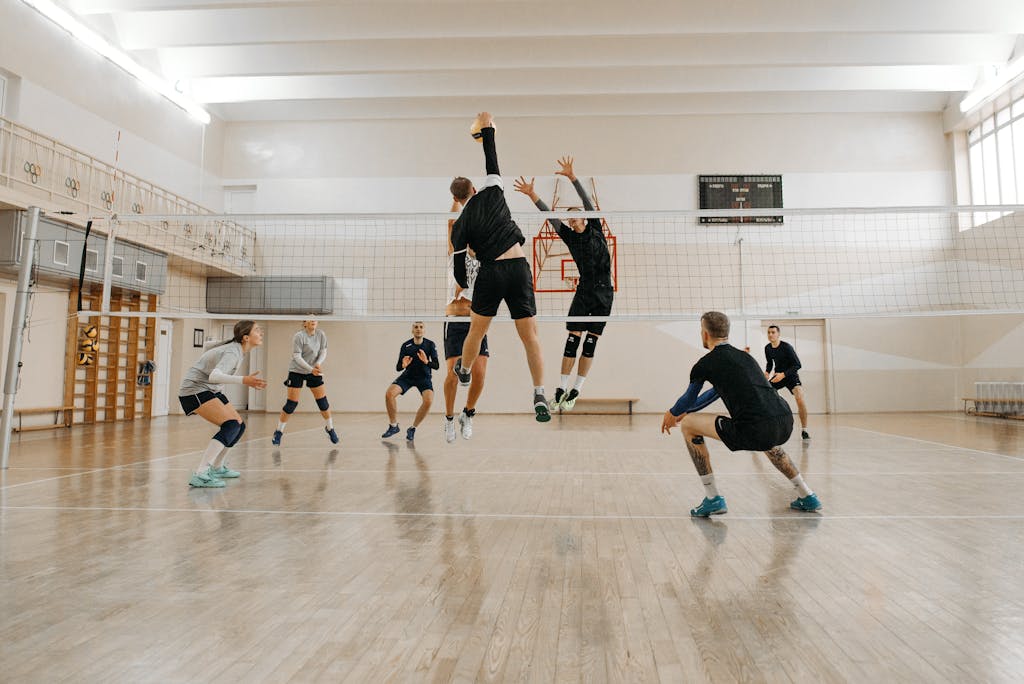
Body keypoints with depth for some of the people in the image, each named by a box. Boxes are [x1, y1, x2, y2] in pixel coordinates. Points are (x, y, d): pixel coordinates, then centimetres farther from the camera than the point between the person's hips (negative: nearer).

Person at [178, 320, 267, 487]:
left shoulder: (237, 349, 5)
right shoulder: (233, 353, -24)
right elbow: (214, 376, -41)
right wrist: (243, 380, -52)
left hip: (211, 390, 10)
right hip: (195, 389, -10)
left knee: (240, 426, 10)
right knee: (231, 425, -25)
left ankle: (217, 468, 28)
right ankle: (200, 475, -30)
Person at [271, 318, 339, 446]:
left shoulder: (321, 334, -5)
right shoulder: (298, 336, -18)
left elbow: (323, 352, -1)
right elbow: (297, 357, -21)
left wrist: (318, 364, -21)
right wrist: (311, 369, -29)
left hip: (314, 372, 4)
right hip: (296, 372, -4)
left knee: (323, 401, 1)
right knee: (291, 404, -5)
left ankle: (330, 428, 20)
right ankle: (279, 432, 11)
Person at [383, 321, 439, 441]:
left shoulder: (430, 345, -9)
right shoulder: (406, 345, -8)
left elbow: (437, 366, -15)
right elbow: (397, 367, -6)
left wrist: (426, 361, -35)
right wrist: (403, 365, -30)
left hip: (424, 378, -1)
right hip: (407, 376, 1)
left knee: (428, 400, -27)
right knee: (389, 393, -22)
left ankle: (413, 429, -5)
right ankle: (393, 426, -2)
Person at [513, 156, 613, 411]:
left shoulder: (596, 231, 2)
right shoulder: (570, 237, 7)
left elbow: (588, 203, -9)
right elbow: (550, 216, 1)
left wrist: (572, 177, -17)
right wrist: (532, 194, -8)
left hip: (603, 294, -2)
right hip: (583, 292, 2)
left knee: (590, 343, 1)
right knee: (571, 340, -6)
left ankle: (575, 392, 7)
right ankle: (561, 390, -1)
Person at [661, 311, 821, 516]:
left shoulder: (705, 364, 6)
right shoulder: (744, 356, 27)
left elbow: (688, 399, 21)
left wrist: (672, 414, 43)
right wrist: (684, 411, 49)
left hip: (754, 430, -8)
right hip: (786, 424, 8)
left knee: (688, 424, 10)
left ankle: (713, 498, 10)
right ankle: (807, 496, 39)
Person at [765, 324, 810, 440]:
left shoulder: (786, 347, -21)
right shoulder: (767, 348, -3)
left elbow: (797, 365, -22)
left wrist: (783, 374, -32)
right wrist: (767, 372, -6)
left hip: (790, 375, -6)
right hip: (777, 376, 6)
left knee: (800, 398, -27)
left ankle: (804, 430, -17)